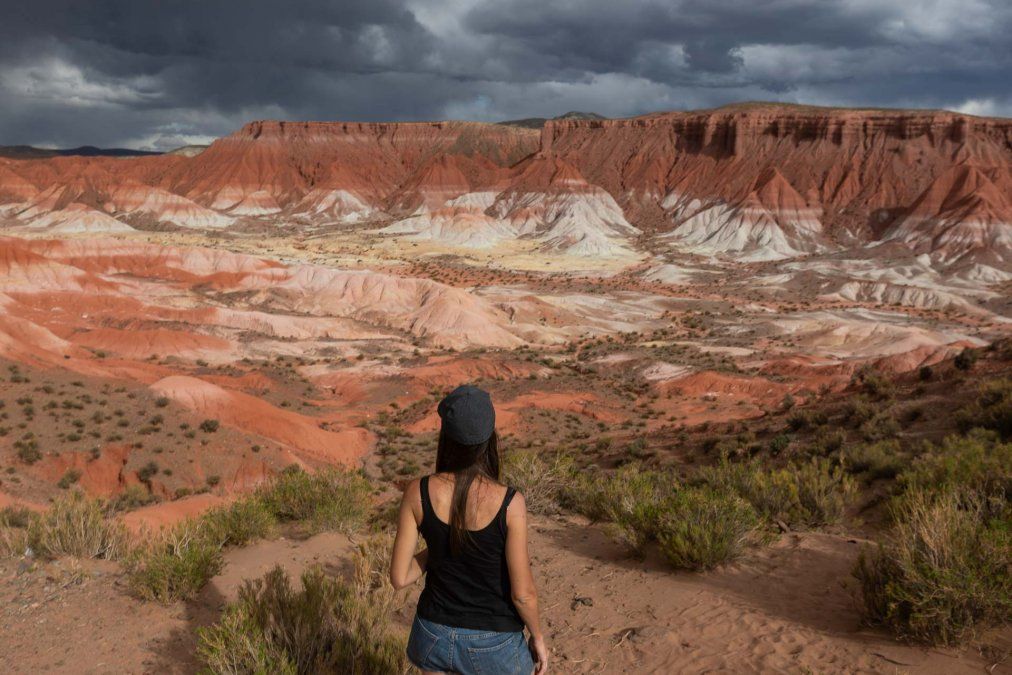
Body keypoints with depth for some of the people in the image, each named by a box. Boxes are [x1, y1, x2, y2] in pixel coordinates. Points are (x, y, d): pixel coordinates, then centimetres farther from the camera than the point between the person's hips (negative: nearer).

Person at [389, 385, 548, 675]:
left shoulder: (417, 492, -16)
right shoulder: (509, 503, -23)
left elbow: (399, 577, -10)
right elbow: (523, 592, -16)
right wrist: (538, 636, 2)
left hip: (435, 635, 3)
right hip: (493, 645, -3)